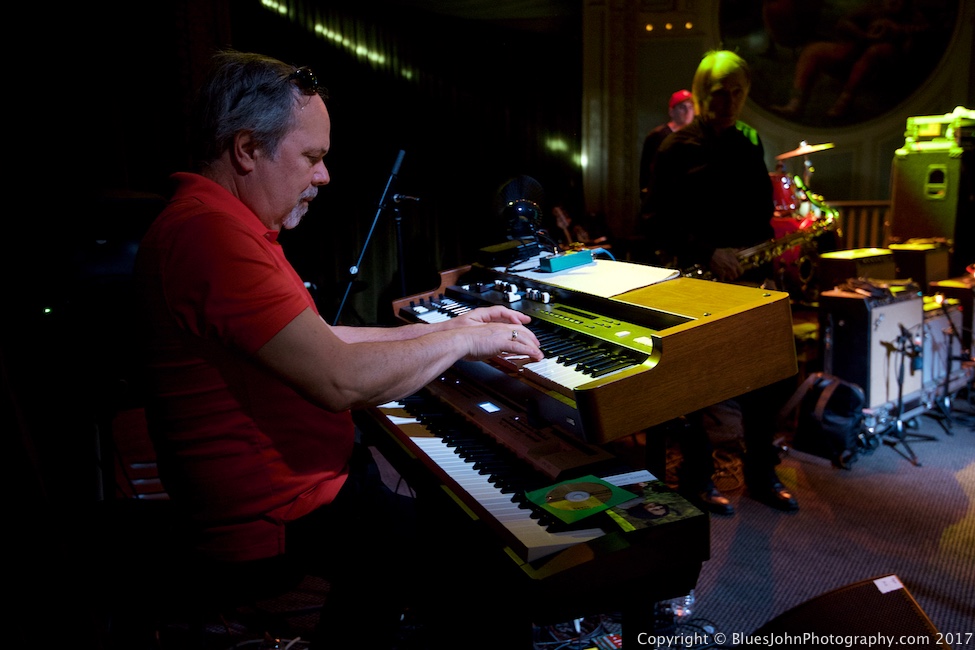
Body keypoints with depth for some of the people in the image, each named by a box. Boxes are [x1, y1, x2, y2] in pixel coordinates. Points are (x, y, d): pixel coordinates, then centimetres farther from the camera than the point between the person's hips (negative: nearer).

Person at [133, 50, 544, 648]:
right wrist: (461, 340, -14)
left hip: (300, 474, 10)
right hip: (282, 520, -10)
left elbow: (319, 341, 12)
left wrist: (448, 328, 7)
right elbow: (340, 380, -29)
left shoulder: (226, 222, 12)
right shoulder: (210, 233, -24)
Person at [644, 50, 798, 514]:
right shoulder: (677, 150, -5)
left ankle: (761, 475, 26)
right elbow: (662, 223, -11)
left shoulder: (749, 144, 13)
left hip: (748, 280, 6)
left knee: (767, 377, 9)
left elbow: (762, 210, 18)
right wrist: (708, 253, -22)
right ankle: (696, 478, 19)